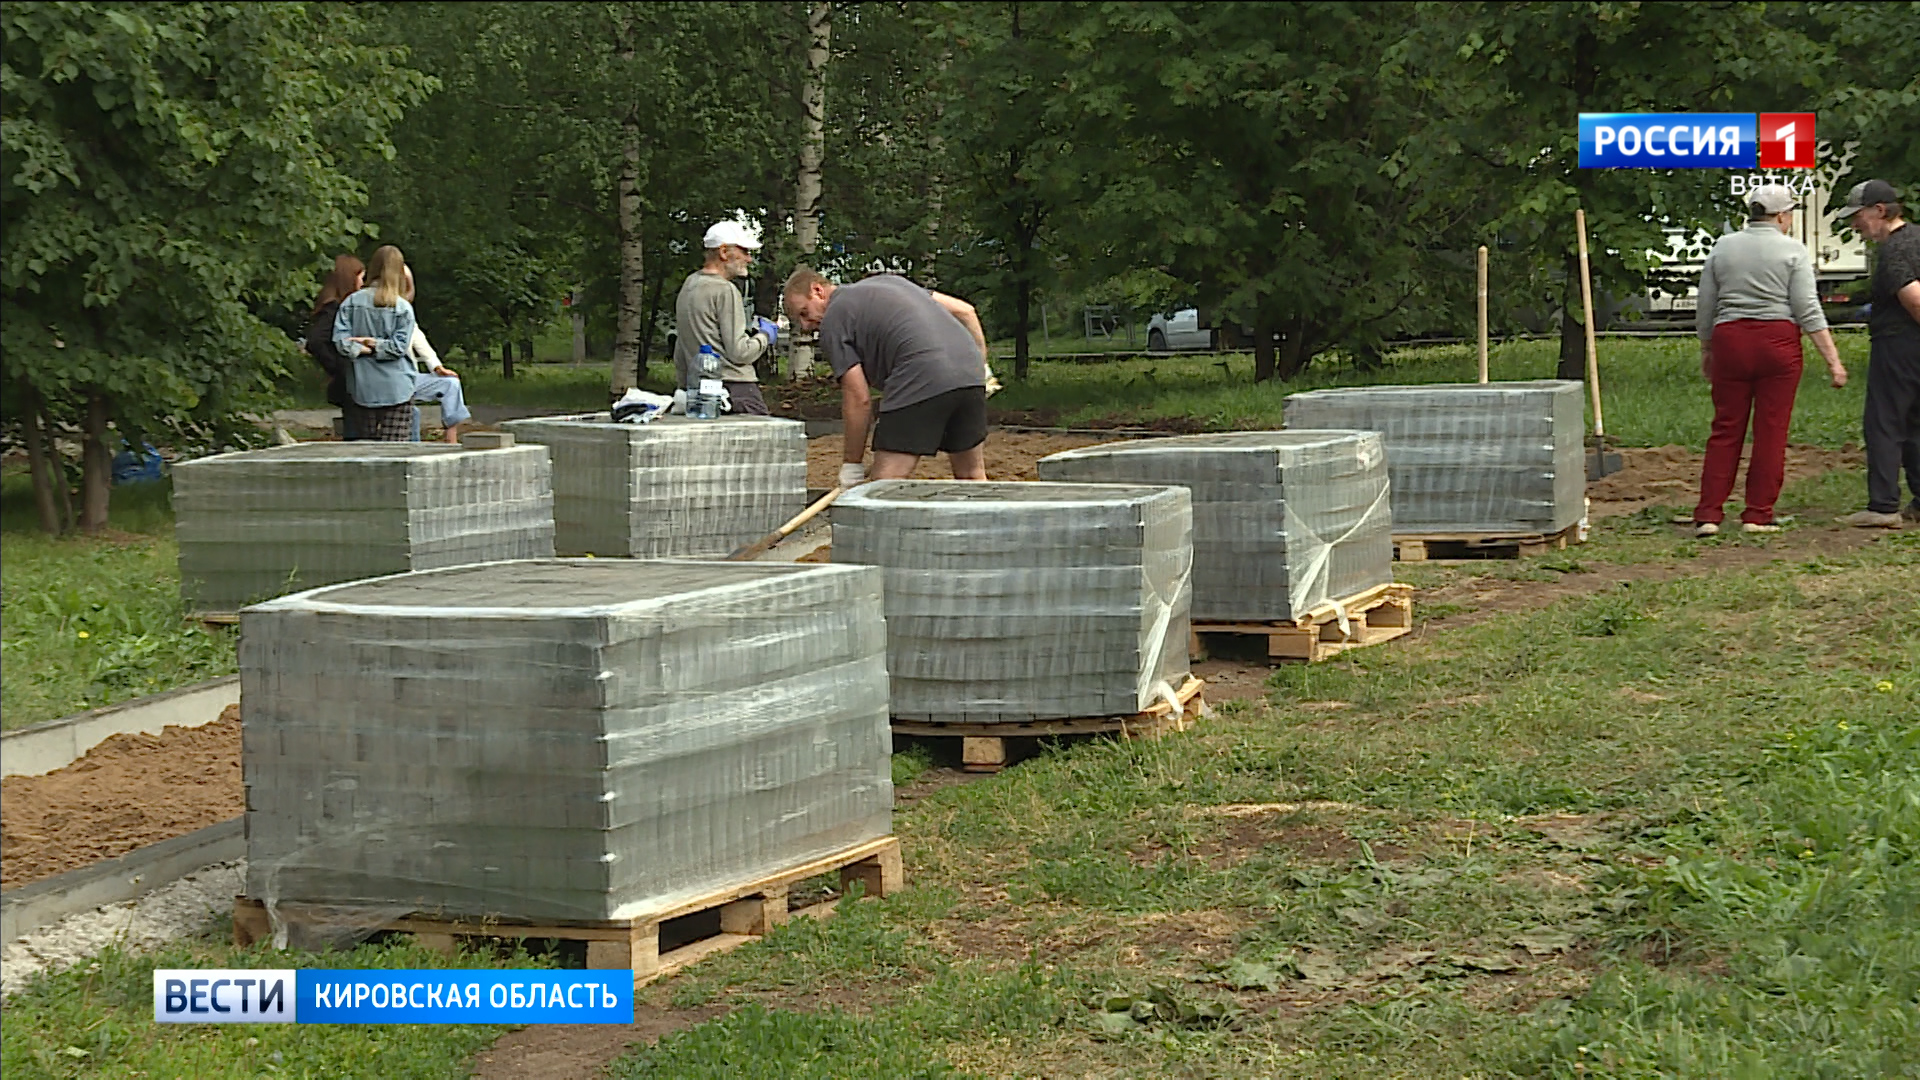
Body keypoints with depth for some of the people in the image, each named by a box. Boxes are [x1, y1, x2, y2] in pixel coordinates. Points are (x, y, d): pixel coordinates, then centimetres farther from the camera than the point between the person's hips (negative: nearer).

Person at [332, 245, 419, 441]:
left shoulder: (352, 302, 1)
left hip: (364, 386, 3)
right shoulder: (403, 308, -6)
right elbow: (399, 346, -12)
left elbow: (340, 338, -8)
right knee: (394, 444, -3)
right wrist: (375, 345, -5)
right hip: (397, 387, -3)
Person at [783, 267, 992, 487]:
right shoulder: (884, 281, 29)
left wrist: (852, 465, 8)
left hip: (920, 381, -8)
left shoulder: (833, 322, 7)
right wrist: (982, 367, 28)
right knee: (972, 478, 16)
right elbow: (964, 310, 24)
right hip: (970, 373, 8)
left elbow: (859, 399, 1)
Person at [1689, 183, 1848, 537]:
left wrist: (1706, 353, 23)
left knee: (1725, 430, 7)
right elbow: (1808, 311, -7)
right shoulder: (1792, 251, -1)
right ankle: (1758, 515, 5)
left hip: (1729, 340, 3)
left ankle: (1708, 514, 0)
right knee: (1771, 431, 4)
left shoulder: (1722, 247, 8)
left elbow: (1705, 311, 10)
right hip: (1778, 343, -3)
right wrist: (1833, 360, -6)